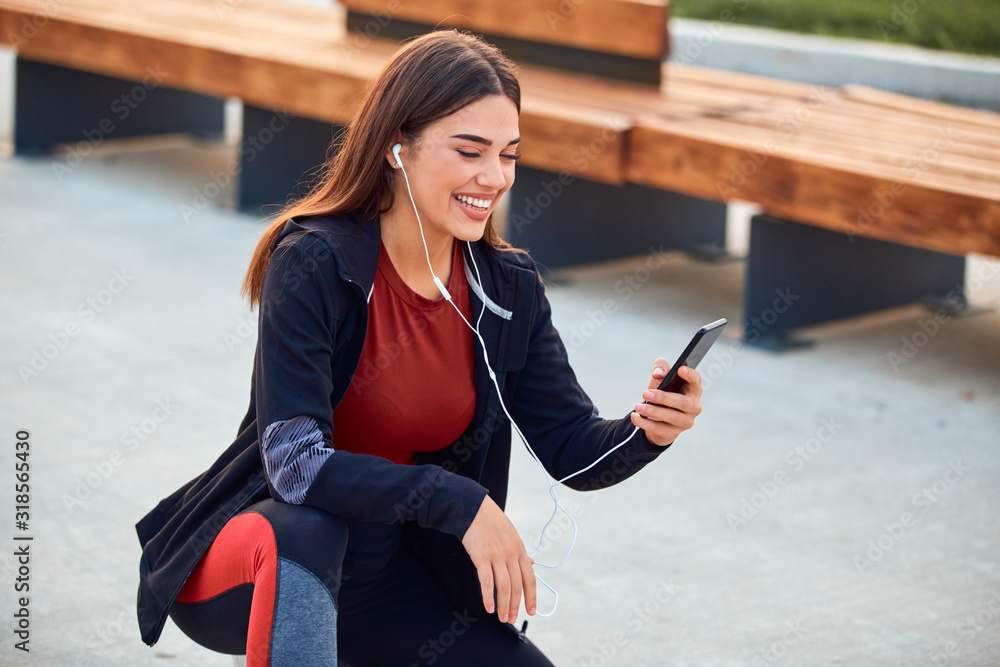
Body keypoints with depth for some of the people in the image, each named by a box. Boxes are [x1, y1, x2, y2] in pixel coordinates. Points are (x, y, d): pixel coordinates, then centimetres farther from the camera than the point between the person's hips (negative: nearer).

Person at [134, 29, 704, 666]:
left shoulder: (510, 290, -4)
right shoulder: (315, 265, -21)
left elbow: (574, 450, -5)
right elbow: (295, 462, -29)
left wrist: (645, 431, -27)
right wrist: (459, 502, -35)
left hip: (375, 578, 6)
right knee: (308, 527, -38)